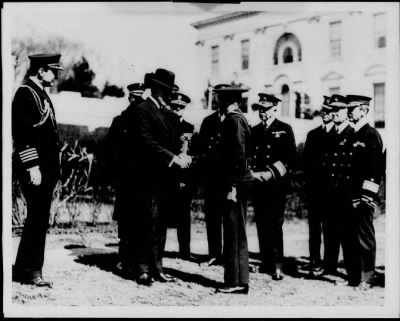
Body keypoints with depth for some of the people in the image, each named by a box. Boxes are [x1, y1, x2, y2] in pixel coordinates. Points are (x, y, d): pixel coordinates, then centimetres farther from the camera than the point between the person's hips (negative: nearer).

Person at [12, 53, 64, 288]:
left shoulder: (42, 94, 20)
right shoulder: (25, 93, -10)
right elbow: (23, 134, -18)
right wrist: (32, 166, -21)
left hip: (47, 167, 10)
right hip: (35, 168, -10)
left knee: (39, 219, 11)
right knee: (38, 218, -7)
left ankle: (24, 269, 19)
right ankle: (30, 271, 1)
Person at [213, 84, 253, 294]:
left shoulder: (233, 120, -12)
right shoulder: (239, 119, 16)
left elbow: (238, 154, -19)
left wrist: (232, 187, -20)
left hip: (235, 182, -10)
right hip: (241, 180, 10)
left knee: (234, 232, -5)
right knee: (237, 232, 13)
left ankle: (235, 281, 0)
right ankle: (240, 280, 19)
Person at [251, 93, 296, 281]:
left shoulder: (285, 130, 2)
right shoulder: (254, 131, 16)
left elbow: (290, 158, -5)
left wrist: (271, 173, -14)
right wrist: (252, 173, -3)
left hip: (277, 184, -4)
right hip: (258, 184, 5)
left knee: (275, 225, -9)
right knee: (262, 225, 6)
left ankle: (277, 266, -8)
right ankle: (265, 263, 15)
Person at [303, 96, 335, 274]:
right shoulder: (312, 134, 14)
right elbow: (306, 160, 11)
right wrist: (310, 179, -1)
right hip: (314, 187, 3)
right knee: (314, 226, 2)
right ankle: (315, 262, 7)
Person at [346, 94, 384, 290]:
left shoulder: (372, 135, -9)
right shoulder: (352, 135, 15)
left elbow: (375, 168, -15)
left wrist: (366, 196, -19)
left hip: (363, 196, -8)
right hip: (351, 195, 8)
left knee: (365, 236, -2)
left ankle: (367, 278, 4)